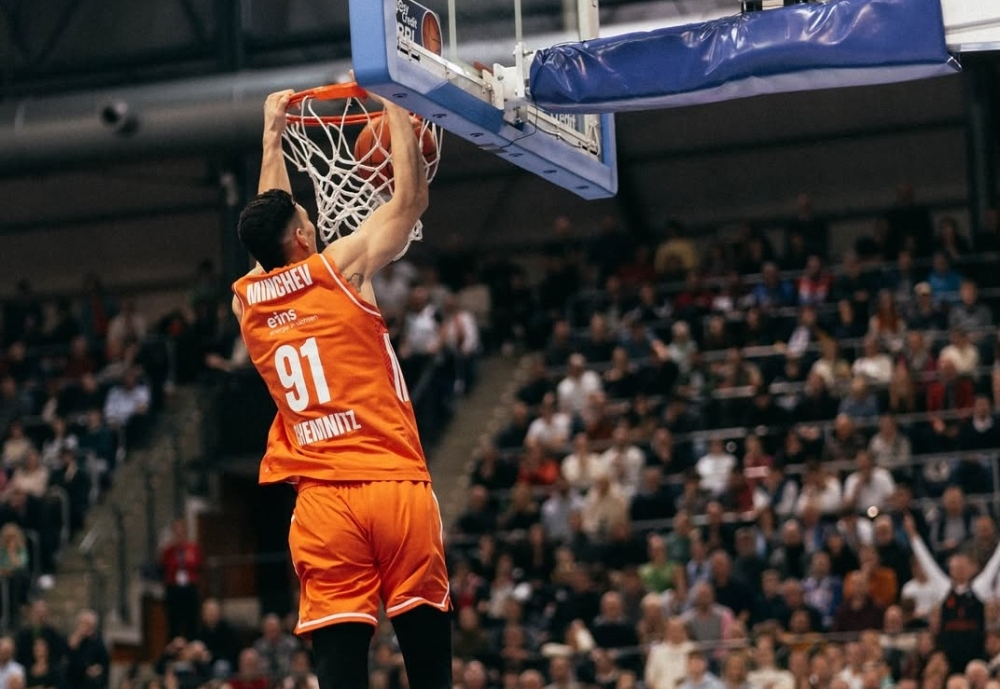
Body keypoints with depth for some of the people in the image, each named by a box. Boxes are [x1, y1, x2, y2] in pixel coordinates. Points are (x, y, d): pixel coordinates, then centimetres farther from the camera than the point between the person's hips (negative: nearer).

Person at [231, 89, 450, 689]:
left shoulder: (246, 300, 11)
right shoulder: (340, 268, -1)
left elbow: (270, 222, 31)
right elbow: (411, 197, 9)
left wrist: (273, 134, 40)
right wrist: (397, 106, 21)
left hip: (322, 501, 3)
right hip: (395, 486, -3)